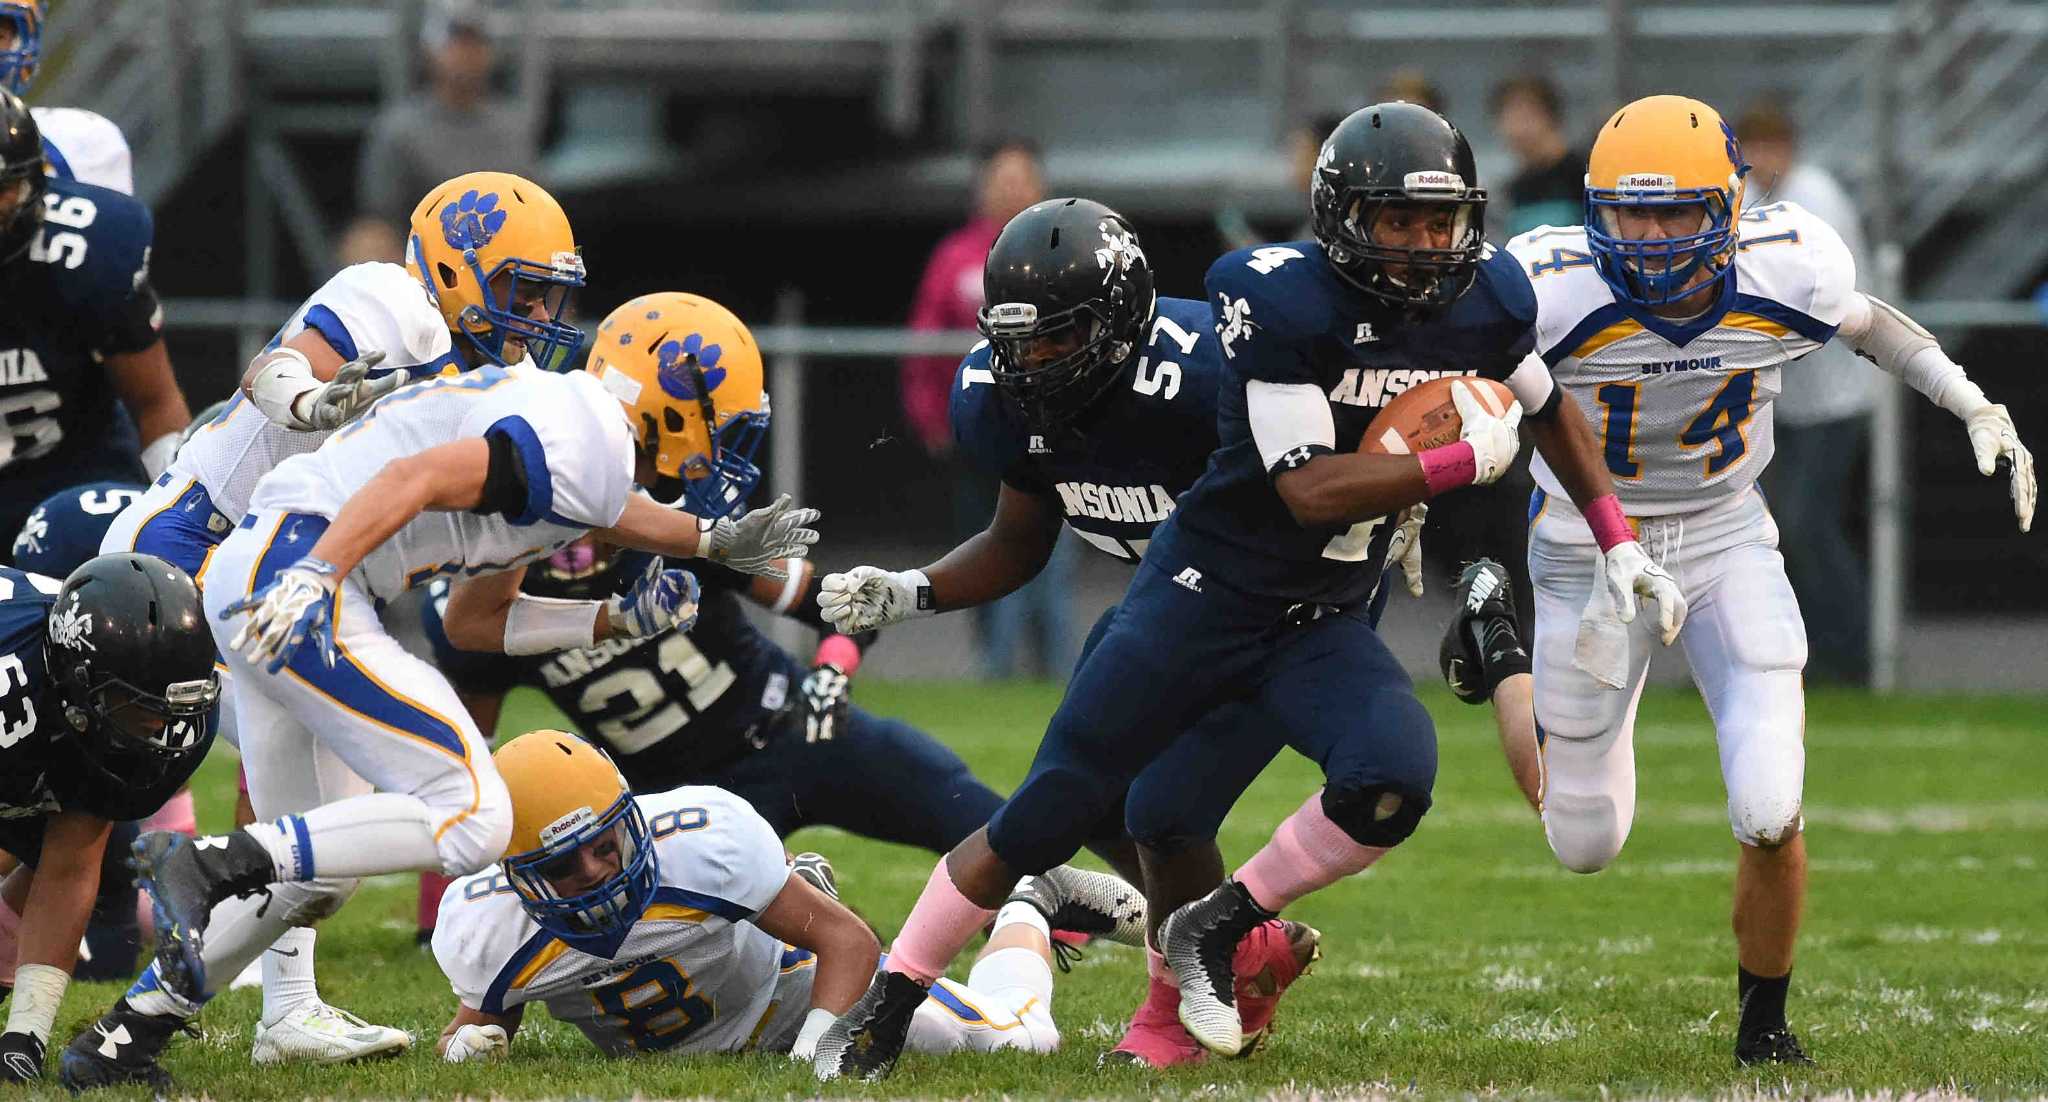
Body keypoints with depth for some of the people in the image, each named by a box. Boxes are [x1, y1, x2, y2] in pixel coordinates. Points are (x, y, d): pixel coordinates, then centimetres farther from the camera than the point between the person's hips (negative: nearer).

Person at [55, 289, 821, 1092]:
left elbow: (473, 614, 27)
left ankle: (120, 1040, 21)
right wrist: (311, 578, -29)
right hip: (296, 578, -11)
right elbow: (417, 480, -22)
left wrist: (621, 621, 26)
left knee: (317, 871, 19)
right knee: (470, 821, -13)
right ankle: (207, 866, -16)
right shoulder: (585, 447, -9)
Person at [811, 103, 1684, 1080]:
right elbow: (1310, 488, -24)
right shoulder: (1282, 298, -21)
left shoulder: (1486, 304, -3)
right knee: (1043, 821, -3)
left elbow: (1551, 411, 18)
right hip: (1206, 593, -4)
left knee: (1389, 786, -25)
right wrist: (1464, 461, -24)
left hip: (1324, 628, 4)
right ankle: (887, 1002, 14)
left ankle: (1216, 929, -2)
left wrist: (1619, 543, 16)